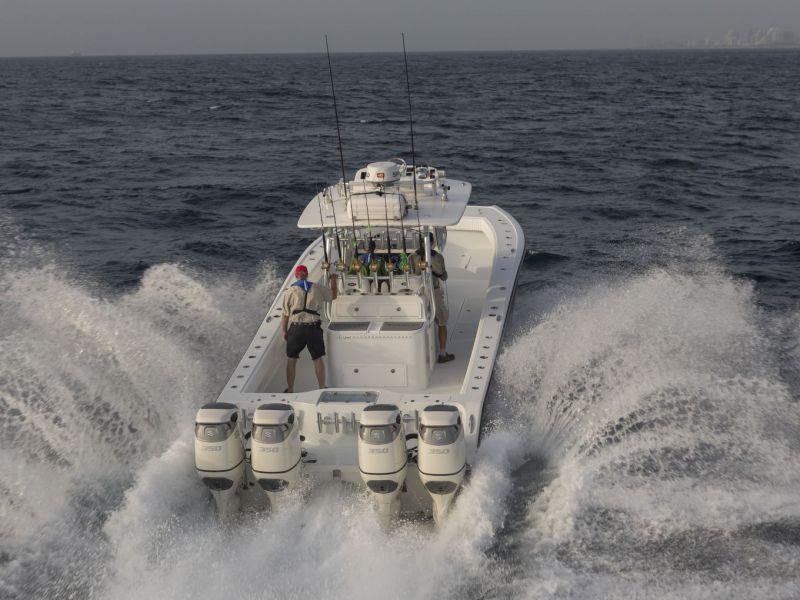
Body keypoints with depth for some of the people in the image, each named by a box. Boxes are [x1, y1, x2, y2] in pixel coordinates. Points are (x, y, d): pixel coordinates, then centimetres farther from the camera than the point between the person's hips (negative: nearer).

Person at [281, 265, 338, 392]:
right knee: (318, 359, 13)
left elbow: (285, 314, 1)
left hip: (296, 328, -1)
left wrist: (284, 331, 12)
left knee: (291, 359, 12)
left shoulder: (290, 291, 1)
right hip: (313, 327, 1)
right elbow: (333, 296, 23)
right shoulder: (317, 289, 5)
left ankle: (290, 390, 15)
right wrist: (333, 280, 38)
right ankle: (322, 388, 19)